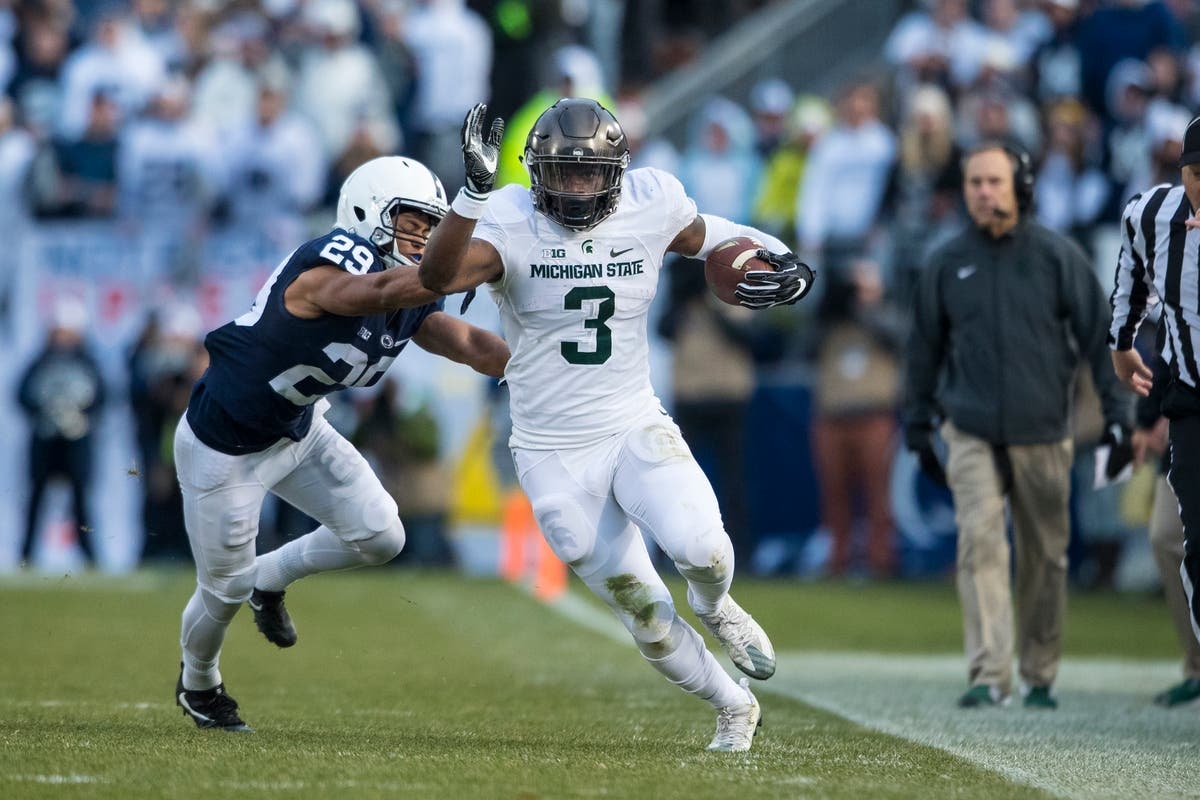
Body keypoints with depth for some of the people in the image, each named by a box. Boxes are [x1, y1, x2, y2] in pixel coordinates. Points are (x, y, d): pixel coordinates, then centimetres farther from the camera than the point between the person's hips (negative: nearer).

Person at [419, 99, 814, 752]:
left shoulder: (650, 208, -6)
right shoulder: (512, 224, -15)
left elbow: (714, 238, 15)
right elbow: (438, 276, -33)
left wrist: (786, 270, -3)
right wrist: (474, 189, -46)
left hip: (636, 429, 1)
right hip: (555, 455, -1)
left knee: (699, 548, -28)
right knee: (647, 619, 2)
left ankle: (715, 607, 9)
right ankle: (732, 707, 28)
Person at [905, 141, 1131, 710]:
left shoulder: (1058, 256, -1)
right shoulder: (946, 263, 4)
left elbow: (1098, 334, 2)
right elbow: (925, 345, 14)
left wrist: (1116, 412, -4)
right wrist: (917, 427, 16)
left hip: (1042, 434, 0)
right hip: (971, 433, 0)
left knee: (1045, 557, 6)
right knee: (980, 542, -15)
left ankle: (1040, 678, 18)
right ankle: (989, 677, -20)